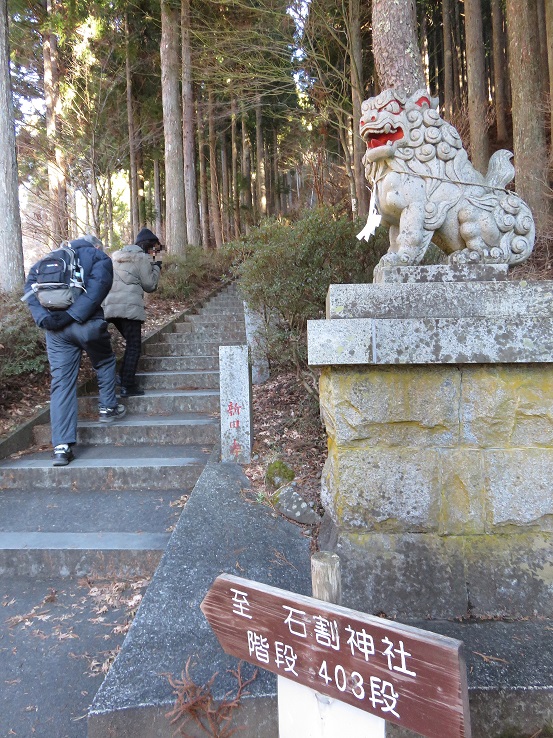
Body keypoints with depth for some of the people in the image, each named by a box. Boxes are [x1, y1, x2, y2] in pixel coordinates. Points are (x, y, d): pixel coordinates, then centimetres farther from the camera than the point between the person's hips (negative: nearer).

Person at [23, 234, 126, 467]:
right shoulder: (100, 258, 9)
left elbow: (31, 284, 7)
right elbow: (96, 289, -11)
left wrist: (43, 317, -4)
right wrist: (73, 315, -16)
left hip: (55, 329, 4)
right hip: (87, 325, -4)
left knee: (61, 382, 4)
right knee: (105, 363, 25)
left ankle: (61, 446, 1)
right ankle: (108, 408, 33)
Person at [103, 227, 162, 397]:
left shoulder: (118, 256, 22)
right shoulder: (141, 257, -2)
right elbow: (149, 285, 0)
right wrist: (156, 268, 15)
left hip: (111, 307, 8)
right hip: (129, 307, -8)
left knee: (131, 344, 19)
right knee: (134, 347, -4)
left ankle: (125, 380, 17)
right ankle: (127, 386, -8)